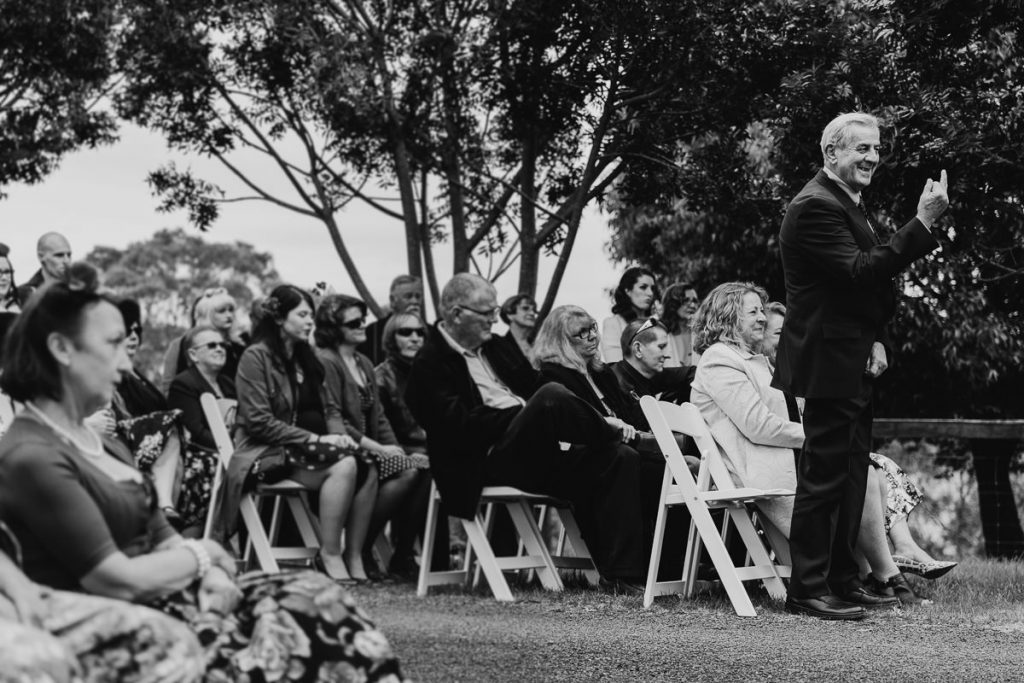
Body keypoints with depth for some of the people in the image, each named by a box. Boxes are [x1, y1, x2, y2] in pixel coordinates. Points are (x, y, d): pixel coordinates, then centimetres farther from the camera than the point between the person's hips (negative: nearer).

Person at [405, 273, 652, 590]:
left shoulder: (492, 347, 22)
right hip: (487, 463, -8)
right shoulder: (430, 363, -3)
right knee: (551, 395, -32)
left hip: (530, 458, 8)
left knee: (618, 458, -12)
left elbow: (529, 389, 24)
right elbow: (460, 426, -16)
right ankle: (613, 437, -2)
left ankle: (623, 572, -16)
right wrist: (524, 413, -16)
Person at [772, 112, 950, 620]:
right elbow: (860, 272, -27)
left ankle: (841, 582, 23)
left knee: (850, 477, 15)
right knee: (824, 477, -6)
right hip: (830, 364, -10)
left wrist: (879, 341, 4)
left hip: (855, 366, 10)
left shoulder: (849, 204, 17)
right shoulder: (816, 206, -16)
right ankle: (808, 591, 1)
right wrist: (923, 222, -28)